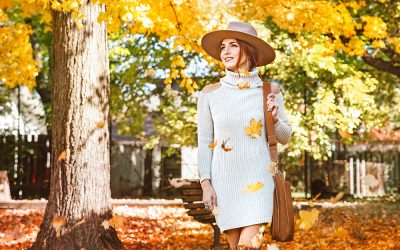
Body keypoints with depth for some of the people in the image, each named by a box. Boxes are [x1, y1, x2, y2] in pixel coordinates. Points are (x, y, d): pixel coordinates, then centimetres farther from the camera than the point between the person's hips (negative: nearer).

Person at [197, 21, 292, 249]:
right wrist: (206, 184, -4)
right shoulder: (210, 93, 1)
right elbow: (204, 143, 3)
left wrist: (275, 118, -11)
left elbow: (285, 138, 9)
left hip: (257, 179, -1)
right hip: (224, 180, 1)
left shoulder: (269, 92, 1)